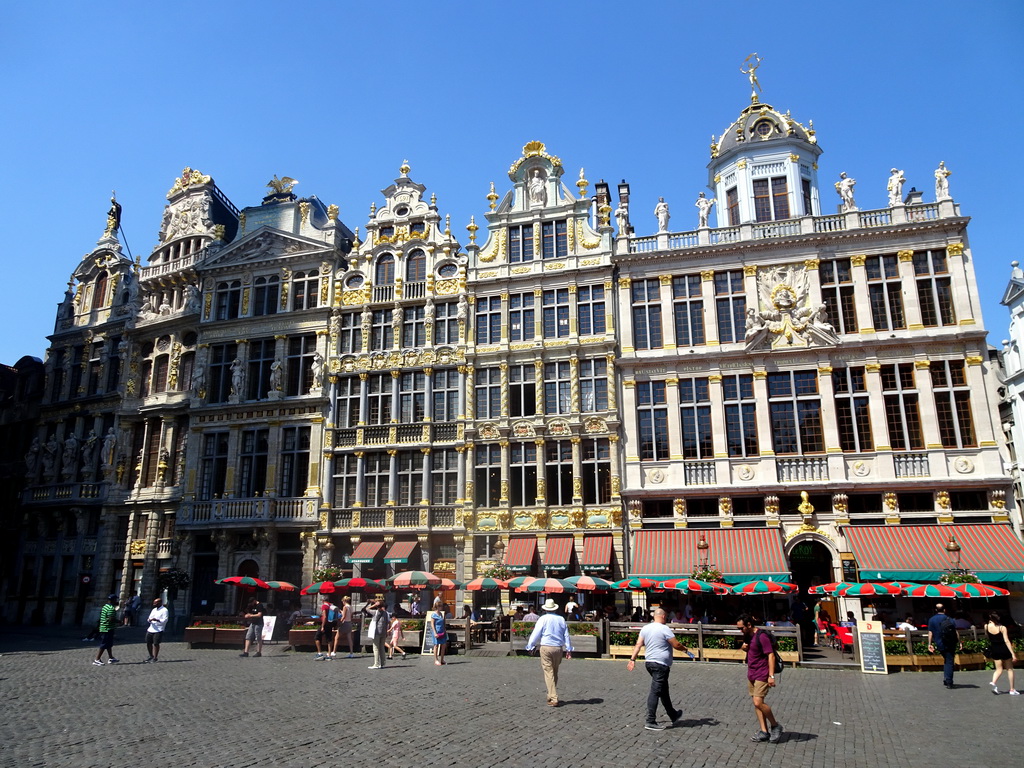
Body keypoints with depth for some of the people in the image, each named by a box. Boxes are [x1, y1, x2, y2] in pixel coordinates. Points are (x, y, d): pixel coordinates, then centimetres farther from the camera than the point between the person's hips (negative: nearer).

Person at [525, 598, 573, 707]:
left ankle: (553, 699, -9)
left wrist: (529, 647, 6)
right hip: (558, 648, 4)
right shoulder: (561, 619, 7)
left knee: (548, 673, -3)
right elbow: (566, 635, 9)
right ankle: (551, 695, 27)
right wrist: (569, 649, 14)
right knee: (555, 673, 17)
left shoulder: (543, 619, -4)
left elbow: (535, 634, -4)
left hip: (546, 647, -4)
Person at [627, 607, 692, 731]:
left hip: (649, 663, 8)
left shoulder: (645, 628, 8)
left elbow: (638, 645, 5)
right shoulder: (664, 629, -13)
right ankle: (650, 721, -6)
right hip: (661, 665, -8)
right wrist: (686, 649, 9)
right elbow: (676, 645, -10)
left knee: (664, 691, 20)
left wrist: (632, 659, 5)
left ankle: (674, 716, 34)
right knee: (655, 692, -7)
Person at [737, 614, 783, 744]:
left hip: (762, 675, -9)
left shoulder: (762, 636, -18)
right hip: (751, 674, 9)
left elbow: (771, 656, -20)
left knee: (758, 702, -14)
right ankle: (764, 731, 14)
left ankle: (775, 726, 6)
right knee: (756, 703, 7)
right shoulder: (747, 635, 8)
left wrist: (771, 676, -25)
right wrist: (744, 647, 1)